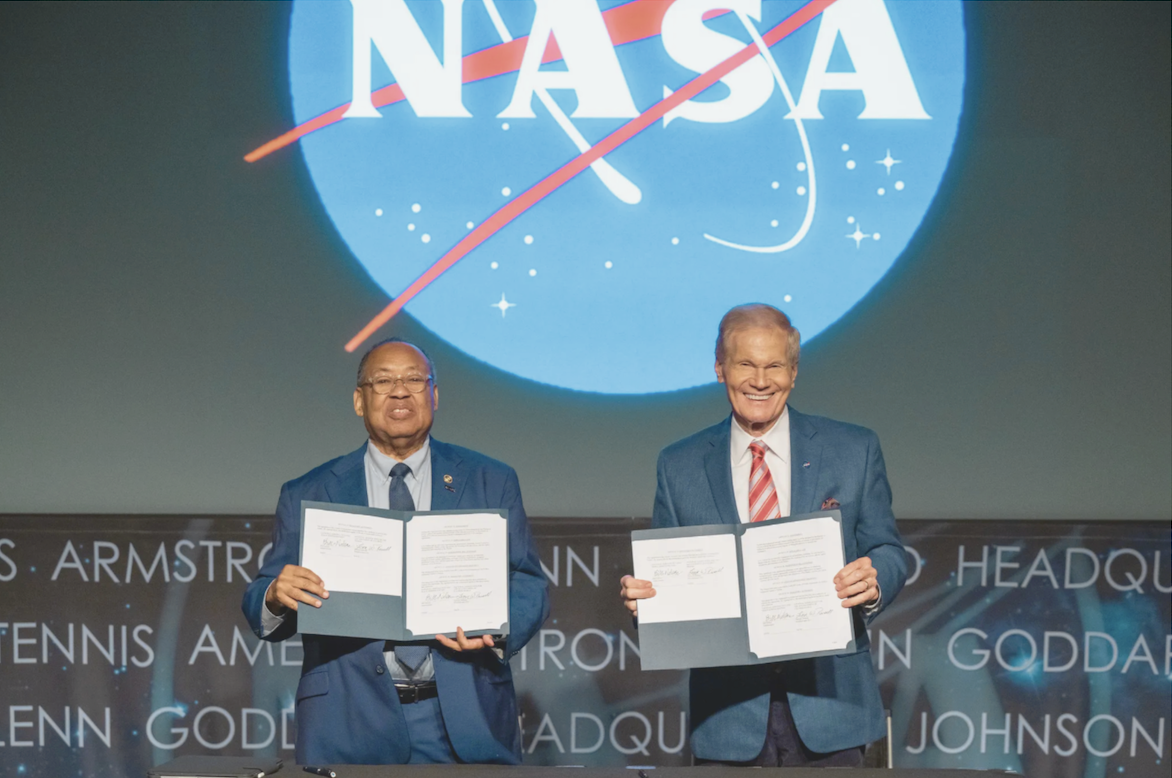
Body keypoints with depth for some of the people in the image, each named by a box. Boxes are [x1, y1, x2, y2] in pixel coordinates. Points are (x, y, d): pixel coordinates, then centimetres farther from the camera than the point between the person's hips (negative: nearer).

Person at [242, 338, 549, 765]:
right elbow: (260, 603, 6)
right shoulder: (306, 496, 9)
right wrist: (277, 597, -18)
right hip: (349, 725, 0)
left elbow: (527, 585, 6)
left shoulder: (491, 483, 10)